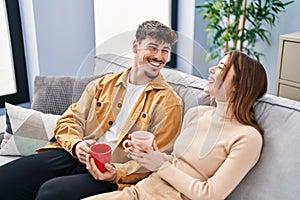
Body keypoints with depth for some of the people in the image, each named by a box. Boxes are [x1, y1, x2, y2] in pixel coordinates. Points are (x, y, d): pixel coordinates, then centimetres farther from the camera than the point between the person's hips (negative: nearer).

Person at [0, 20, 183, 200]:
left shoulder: (169, 102, 2)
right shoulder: (104, 84, 15)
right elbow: (70, 119, 15)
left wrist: (117, 173, -18)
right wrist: (76, 144, -8)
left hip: (110, 173, -4)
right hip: (74, 155, 4)